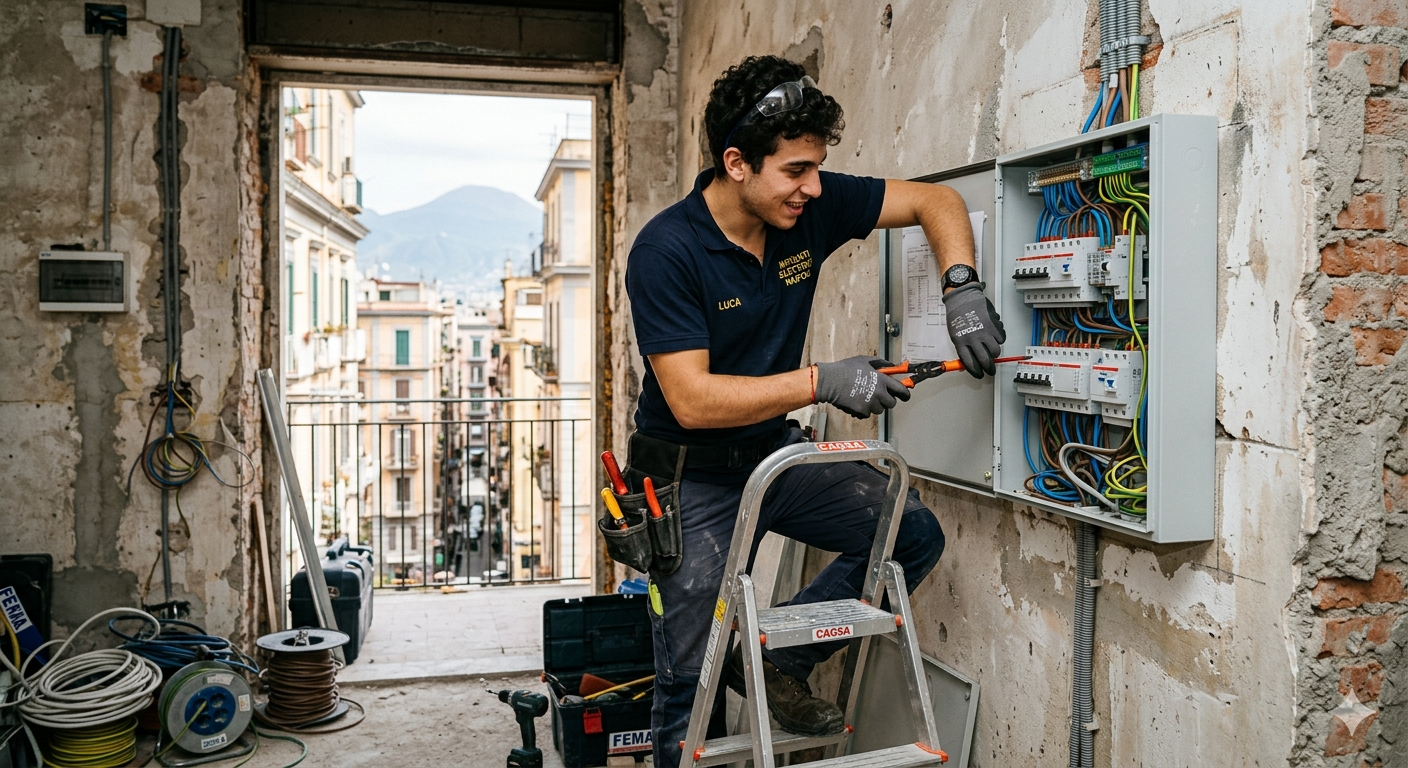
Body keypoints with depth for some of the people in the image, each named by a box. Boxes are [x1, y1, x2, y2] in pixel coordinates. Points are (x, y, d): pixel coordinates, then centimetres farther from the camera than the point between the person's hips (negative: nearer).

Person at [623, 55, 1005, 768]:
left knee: (915, 534, -3)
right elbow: (692, 400, -27)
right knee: (691, 681, 0)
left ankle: (778, 656, 10)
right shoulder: (665, 250, -23)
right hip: (693, 477, -5)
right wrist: (822, 381, -33)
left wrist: (960, 287, -19)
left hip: (778, 451, 6)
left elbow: (936, 200, -1)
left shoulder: (812, 206, -9)